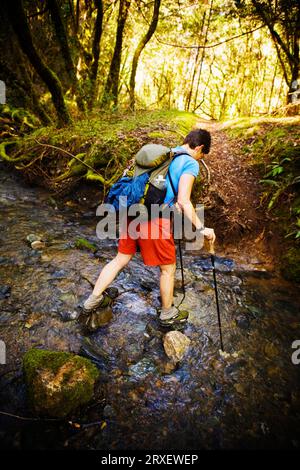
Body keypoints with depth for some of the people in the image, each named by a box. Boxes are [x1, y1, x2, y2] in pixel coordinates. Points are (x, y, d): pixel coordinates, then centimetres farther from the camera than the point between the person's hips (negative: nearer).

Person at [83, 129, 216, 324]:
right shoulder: (191, 163, -4)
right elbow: (183, 201, -13)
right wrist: (201, 228, -8)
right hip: (156, 220, -7)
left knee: (121, 258, 21)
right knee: (168, 268, 14)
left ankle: (93, 299, 29)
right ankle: (167, 312, 32)